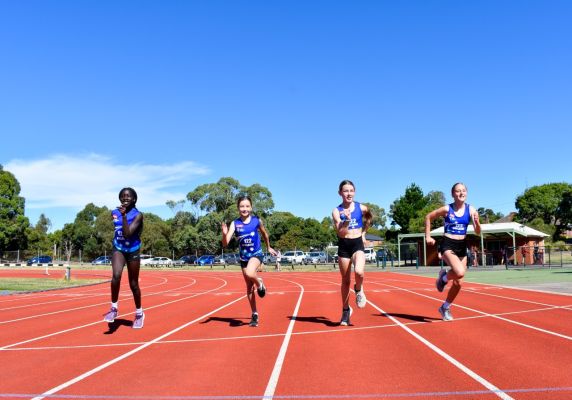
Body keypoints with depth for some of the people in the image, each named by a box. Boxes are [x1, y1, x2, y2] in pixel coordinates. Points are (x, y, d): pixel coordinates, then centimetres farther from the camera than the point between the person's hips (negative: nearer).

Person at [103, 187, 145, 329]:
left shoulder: (138, 215, -13)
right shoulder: (114, 213, 1)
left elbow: (128, 233, -26)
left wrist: (124, 216, -29)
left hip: (133, 251, -2)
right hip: (118, 249, 2)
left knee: (133, 284, 7)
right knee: (116, 275, -26)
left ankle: (139, 313, 26)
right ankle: (114, 308, -11)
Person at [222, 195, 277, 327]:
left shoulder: (257, 221, -8)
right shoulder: (235, 223, -9)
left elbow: (264, 234, 13)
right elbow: (225, 244, -16)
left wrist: (269, 248, 23)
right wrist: (224, 233, -35)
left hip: (257, 254, -2)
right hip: (244, 257, 3)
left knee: (249, 273, -35)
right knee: (249, 288, 10)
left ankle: (260, 284, -1)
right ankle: (255, 315, 25)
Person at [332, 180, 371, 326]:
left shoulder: (361, 208, -2)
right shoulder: (336, 211, -6)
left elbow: (369, 218, 22)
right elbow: (340, 232, -16)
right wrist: (347, 220, -31)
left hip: (357, 244, 0)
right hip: (344, 246, 0)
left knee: (359, 272, -27)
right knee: (345, 281, 8)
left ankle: (359, 290, 8)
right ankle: (346, 310, 25)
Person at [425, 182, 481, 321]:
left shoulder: (471, 209, 0)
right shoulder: (447, 209, -8)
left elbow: (478, 232, -2)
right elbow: (428, 217, 5)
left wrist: (477, 222, -23)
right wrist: (428, 236, 1)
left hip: (462, 246, 4)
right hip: (448, 245, -4)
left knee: (458, 283, 8)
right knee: (460, 272, -30)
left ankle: (445, 307, 31)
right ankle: (444, 277, 4)